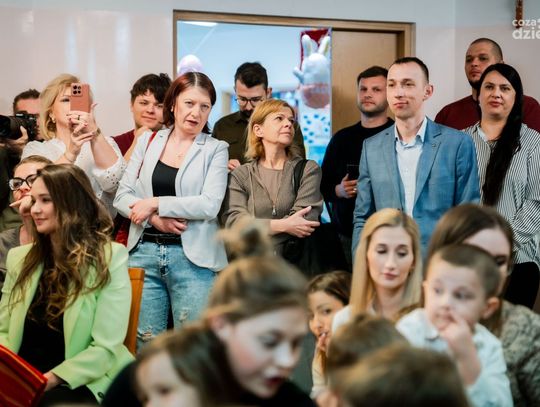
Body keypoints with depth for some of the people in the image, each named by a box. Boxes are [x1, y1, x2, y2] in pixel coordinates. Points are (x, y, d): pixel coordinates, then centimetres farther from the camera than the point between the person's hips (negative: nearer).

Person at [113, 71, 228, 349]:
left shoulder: (215, 150, 3)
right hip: (144, 251, 2)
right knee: (144, 341, 5)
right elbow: (122, 196, 7)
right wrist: (156, 219, -10)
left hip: (192, 256, -2)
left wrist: (155, 204, -11)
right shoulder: (147, 141, 11)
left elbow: (210, 205, -10)